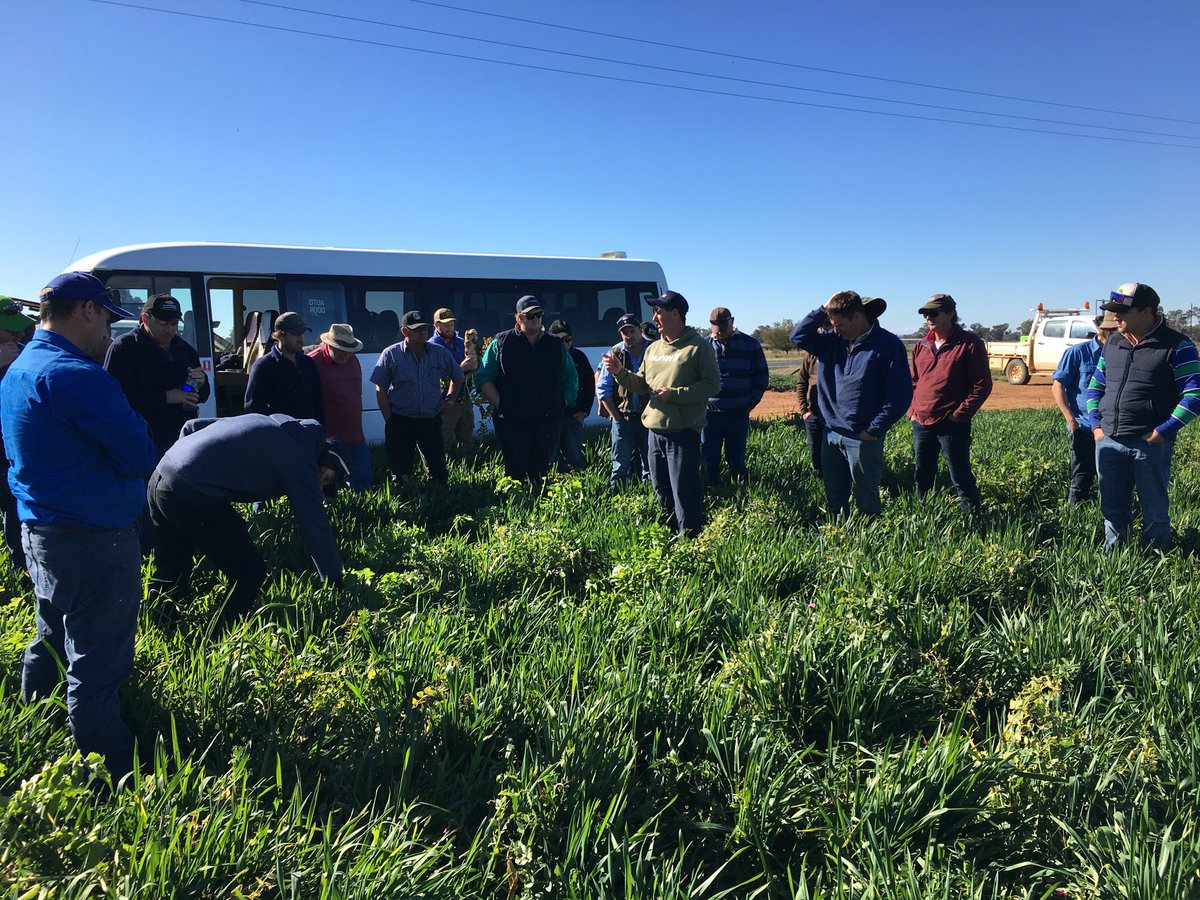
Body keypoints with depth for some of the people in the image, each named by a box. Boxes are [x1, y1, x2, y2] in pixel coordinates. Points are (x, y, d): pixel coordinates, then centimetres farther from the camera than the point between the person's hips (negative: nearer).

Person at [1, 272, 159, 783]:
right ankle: (111, 774, 12)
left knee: (51, 644, 26)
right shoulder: (76, 375, -22)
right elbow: (140, 458, -21)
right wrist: (135, 427, 1)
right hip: (94, 538, -10)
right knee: (98, 663, 0)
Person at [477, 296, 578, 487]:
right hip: (512, 422, -2)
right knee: (515, 472, -3)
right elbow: (483, 378, 2)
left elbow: (572, 378, 19)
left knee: (541, 472, 7)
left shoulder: (555, 345, 13)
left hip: (547, 422, 3)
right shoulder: (501, 344, 5)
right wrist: (500, 406, -7)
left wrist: (563, 403, 6)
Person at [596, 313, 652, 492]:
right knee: (620, 468, 5)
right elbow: (602, 388, 3)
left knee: (650, 469, 7)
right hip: (623, 418, 0)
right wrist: (616, 416, -2)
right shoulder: (615, 354, -1)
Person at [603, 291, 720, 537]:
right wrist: (620, 372, 1)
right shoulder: (653, 349, 15)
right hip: (655, 431, 8)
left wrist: (674, 394, -19)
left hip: (683, 433, -8)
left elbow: (712, 385, -14)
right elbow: (641, 385, 18)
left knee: (684, 493, -5)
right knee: (661, 492, 16)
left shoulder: (698, 346, -7)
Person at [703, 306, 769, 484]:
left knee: (737, 461, 7)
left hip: (739, 415, -1)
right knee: (710, 461, 5)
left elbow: (762, 377, 7)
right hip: (710, 414, 1)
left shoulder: (750, 345, 3)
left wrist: (750, 403, 0)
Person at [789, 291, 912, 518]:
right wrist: (822, 311, -1)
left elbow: (900, 394, -11)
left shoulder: (889, 345, -9)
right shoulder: (832, 340, 8)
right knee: (834, 497, 15)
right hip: (831, 434, 6)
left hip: (863, 438, -6)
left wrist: (874, 430, -14)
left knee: (866, 499, 4)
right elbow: (798, 337, 9)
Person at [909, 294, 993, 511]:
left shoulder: (970, 343, -6)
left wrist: (961, 414, -13)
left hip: (952, 425, -6)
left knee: (960, 476, 0)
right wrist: (912, 410, 7)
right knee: (922, 476, 15)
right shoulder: (921, 346, 11)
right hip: (921, 423, 6)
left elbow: (982, 384, -8)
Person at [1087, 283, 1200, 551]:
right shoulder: (1113, 343, 11)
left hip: (1150, 445, -5)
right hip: (1108, 442, 5)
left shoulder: (1177, 346, -6)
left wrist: (1163, 432, -15)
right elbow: (1095, 386, 19)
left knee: (1154, 512, 7)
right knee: (1112, 509, 13)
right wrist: (1096, 424, 7)